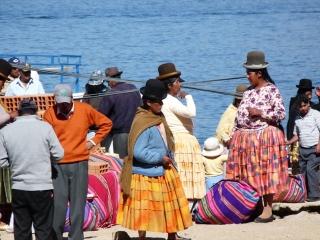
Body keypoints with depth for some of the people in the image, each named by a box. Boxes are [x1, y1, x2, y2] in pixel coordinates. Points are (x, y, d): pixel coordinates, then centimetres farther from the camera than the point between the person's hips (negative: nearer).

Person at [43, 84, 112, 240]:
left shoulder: (84, 110, 0)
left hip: (79, 164, 1)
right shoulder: (50, 114, -4)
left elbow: (106, 123, 12)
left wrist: (94, 141, 5)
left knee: (78, 204, 5)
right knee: (57, 204, -5)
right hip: (57, 165, -1)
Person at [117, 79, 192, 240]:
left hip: (164, 171, 9)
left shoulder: (159, 118, 5)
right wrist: (161, 158, -20)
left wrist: (168, 159, 10)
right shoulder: (142, 123, -23)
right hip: (146, 174, -9)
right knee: (145, 208, 2)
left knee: (171, 203, 14)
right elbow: (139, 152, -27)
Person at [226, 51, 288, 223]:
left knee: (264, 172, -6)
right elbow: (239, 115, 18)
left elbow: (281, 113, -11)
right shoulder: (249, 91, 15)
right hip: (245, 138, 7)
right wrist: (234, 135, 12)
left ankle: (267, 209, -2)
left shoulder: (271, 90, -5)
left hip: (264, 137, -7)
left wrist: (260, 113, -17)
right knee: (248, 174, 4)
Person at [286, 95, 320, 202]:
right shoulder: (297, 119, 16)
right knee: (303, 171, 5)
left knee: (310, 169, -16)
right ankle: (305, 194, 11)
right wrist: (288, 142, 5)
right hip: (303, 149, 7)